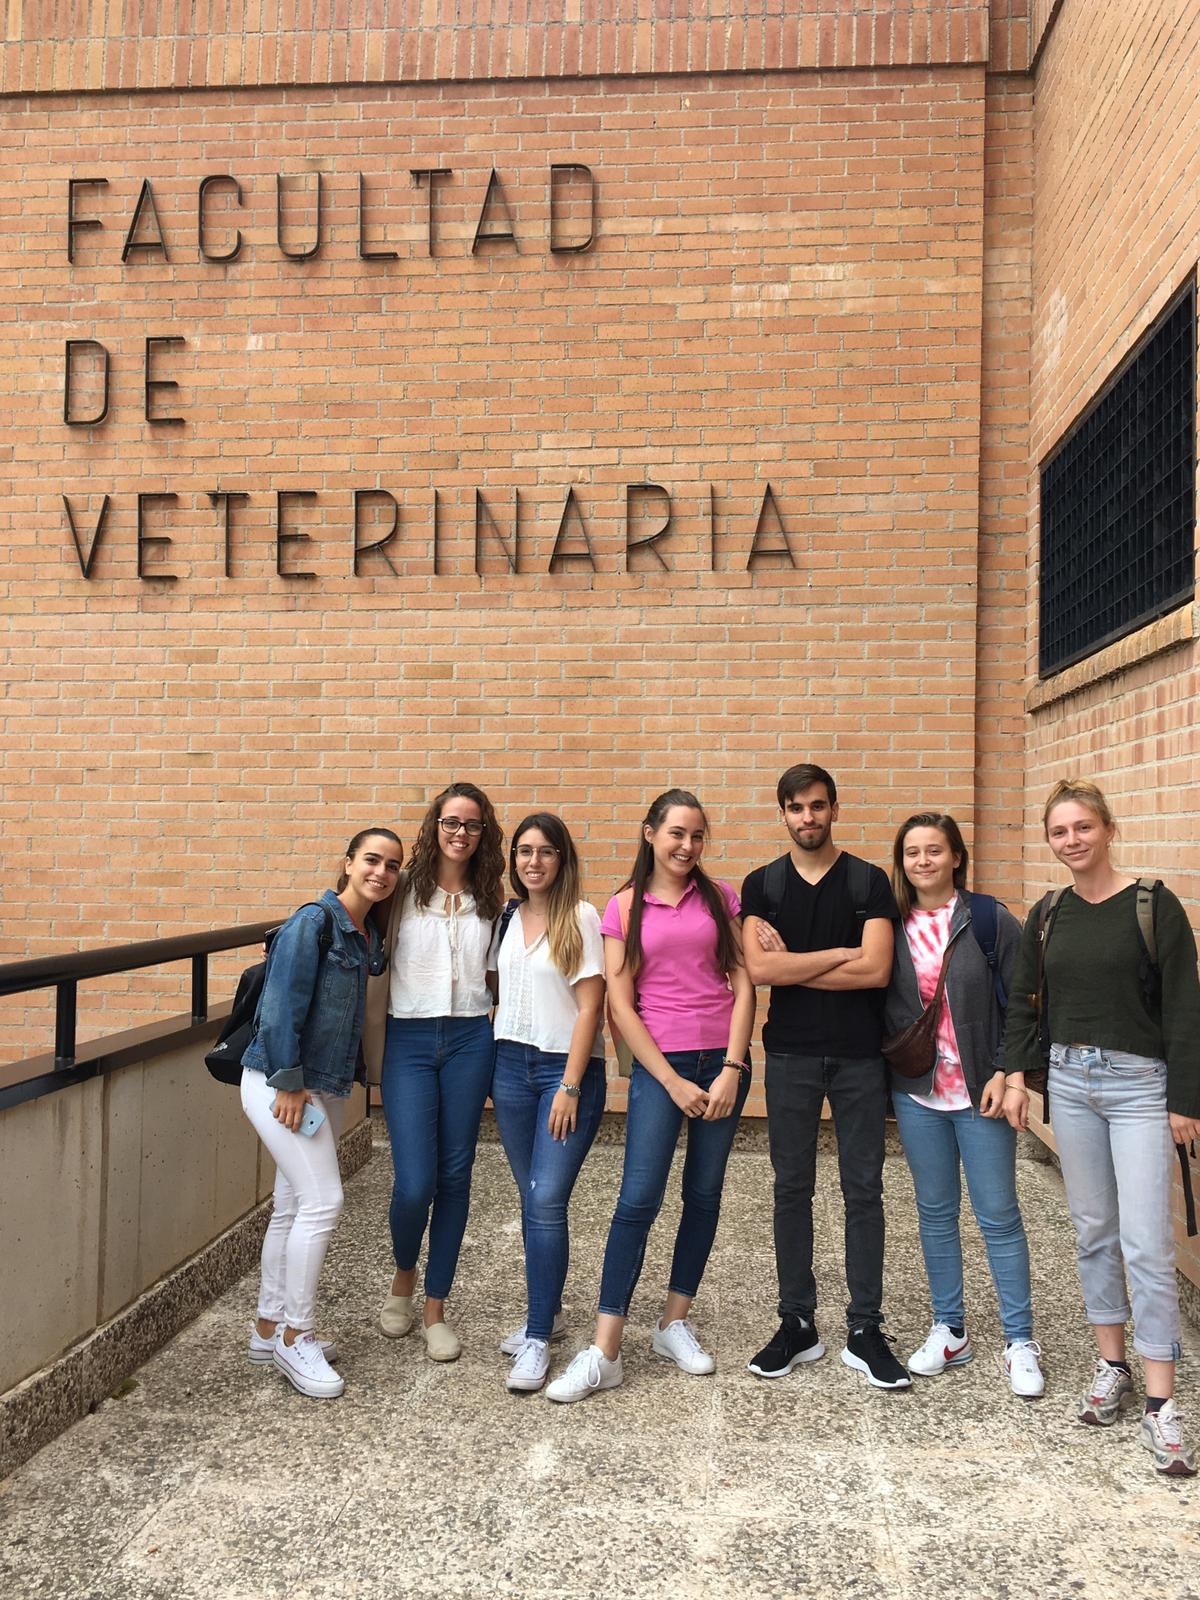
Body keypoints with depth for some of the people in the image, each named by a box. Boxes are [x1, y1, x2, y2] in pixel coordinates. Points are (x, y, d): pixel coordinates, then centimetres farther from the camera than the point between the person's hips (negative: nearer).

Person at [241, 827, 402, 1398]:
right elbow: (282, 1003, -19)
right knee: (322, 1202, -11)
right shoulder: (314, 922, -16)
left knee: (293, 1207, 14)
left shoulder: (367, 935, 8)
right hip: (280, 1082, -8)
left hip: (324, 1087, 8)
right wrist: (288, 1083, -19)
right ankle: (295, 1336, 3)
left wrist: (348, 1074, 12)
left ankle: (269, 1328, 26)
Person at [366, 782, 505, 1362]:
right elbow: (377, 970, 1)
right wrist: (374, 1053, -1)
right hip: (409, 1038, -2)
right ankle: (403, 1278, 24)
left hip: (470, 1039, 3)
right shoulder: (404, 892, 0)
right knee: (414, 1183, -8)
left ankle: (435, 1309, 21)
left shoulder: (488, 901, 9)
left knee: (455, 1177, 6)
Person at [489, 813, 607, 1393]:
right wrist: (491, 1067, 6)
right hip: (511, 1064, 5)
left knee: (546, 1201, -9)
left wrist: (570, 1087, -14)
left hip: (567, 1068, -5)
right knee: (532, 1199, 12)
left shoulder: (581, 918, -8)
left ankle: (537, 1339, 1)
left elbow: (590, 1007, -10)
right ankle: (547, 1311, 28)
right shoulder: (507, 919, 9)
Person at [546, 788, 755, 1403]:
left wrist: (731, 1069, -8)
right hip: (658, 1062, -2)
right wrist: (673, 1082, -8)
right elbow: (620, 1007, -2)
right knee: (639, 1199, -8)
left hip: (723, 1059, 2)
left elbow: (743, 984, 2)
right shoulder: (625, 907, 2)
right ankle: (604, 1351, -2)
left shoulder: (720, 897, 6)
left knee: (704, 1195, 9)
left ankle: (675, 1323, 25)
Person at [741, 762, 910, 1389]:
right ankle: (797, 1325, 20)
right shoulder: (762, 884, 4)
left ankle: (865, 1332, 15)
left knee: (863, 1189, 5)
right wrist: (842, 952, -11)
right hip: (790, 1054, 1)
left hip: (858, 1055, -1)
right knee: (792, 1188, 8)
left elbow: (876, 971, -13)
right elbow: (760, 969, -11)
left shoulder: (869, 881, 0)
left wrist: (791, 965, -9)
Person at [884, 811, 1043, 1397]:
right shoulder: (891, 925, 2)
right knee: (935, 1212, 12)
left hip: (981, 1091, -3)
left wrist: (1007, 1073, -12)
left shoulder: (990, 920, -6)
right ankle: (949, 1330, 26)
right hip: (917, 1091, 3)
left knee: (998, 1215, 3)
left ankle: (1020, 1342, 16)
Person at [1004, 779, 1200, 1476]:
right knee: (1094, 1231, 13)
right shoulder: (1047, 916, 6)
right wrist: (1018, 1076, 3)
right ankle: (1113, 1367, 26)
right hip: (1069, 1082, 5)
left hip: (1139, 1084, -5)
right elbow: (1025, 1002, 12)